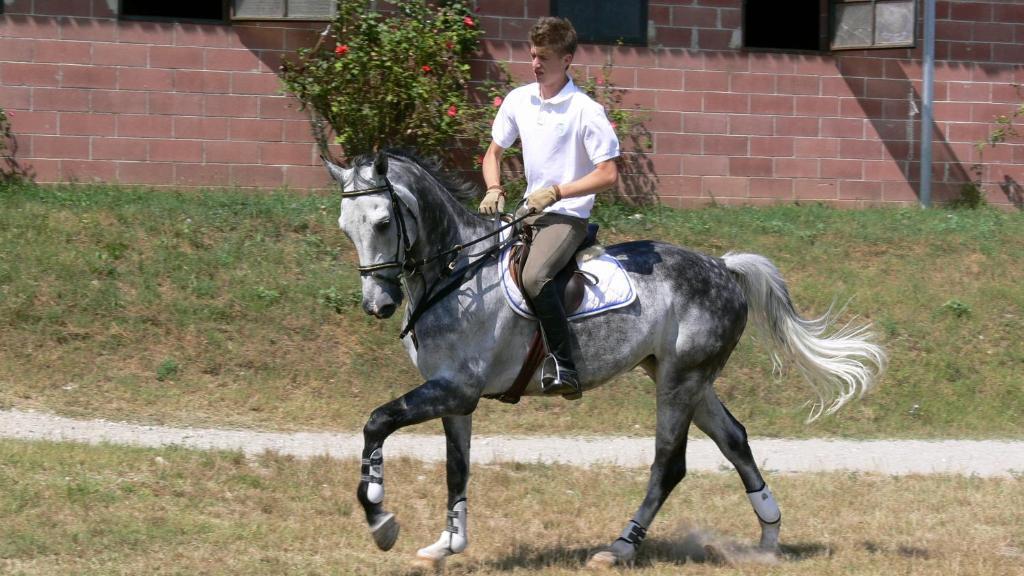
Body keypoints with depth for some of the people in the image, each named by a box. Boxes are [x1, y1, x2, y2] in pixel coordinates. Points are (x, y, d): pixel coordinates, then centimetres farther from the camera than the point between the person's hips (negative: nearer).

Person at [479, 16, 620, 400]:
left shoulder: (586, 112, -13)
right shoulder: (518, 101, 5)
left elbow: (609, 174, -14)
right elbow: (494, 152, 17)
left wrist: (556, 192, -20)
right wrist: (494, 190, -3)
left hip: (567, 216, -8)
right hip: (529, 212, 8)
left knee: (534, 277, -33)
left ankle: (564, 366, -28)